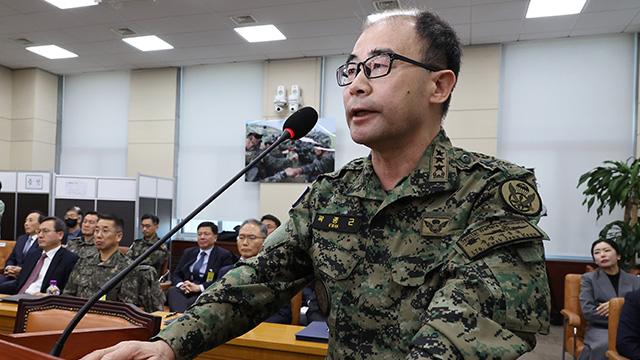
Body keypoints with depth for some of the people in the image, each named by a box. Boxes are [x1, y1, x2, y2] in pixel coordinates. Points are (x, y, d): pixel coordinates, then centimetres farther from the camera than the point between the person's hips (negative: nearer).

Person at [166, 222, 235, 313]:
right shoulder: (188, 253, 23)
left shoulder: (225, 255, 5)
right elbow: (175, 275, 18)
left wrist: (199, 287, -17)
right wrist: (181, 284, -7)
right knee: (172, 290, -30)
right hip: (185, 291, 5)